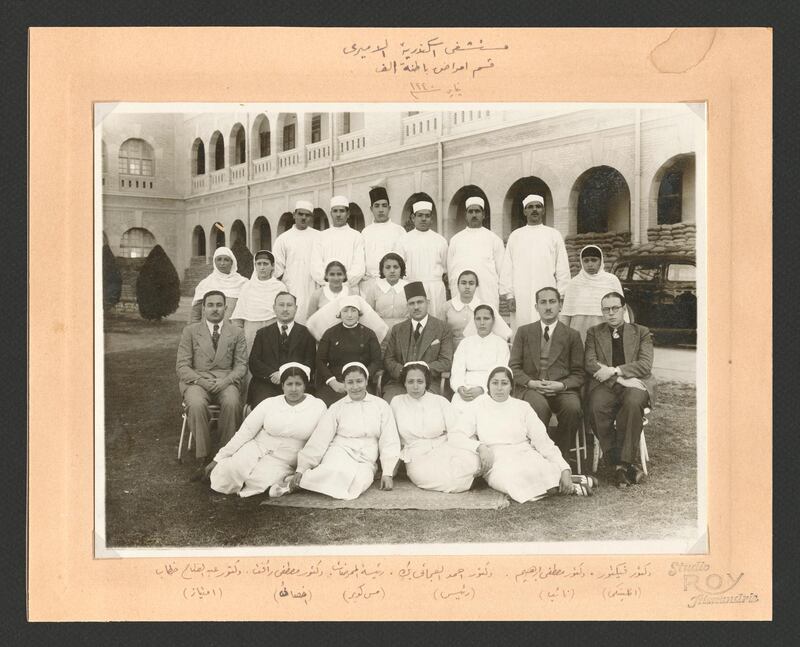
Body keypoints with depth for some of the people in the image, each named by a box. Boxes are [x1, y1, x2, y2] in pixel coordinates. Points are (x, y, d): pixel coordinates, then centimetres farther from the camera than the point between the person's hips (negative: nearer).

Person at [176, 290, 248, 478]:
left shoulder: (236, 333, 13)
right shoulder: (190, 331, 11)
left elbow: (241, 365, 7)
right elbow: (182, 365, 5)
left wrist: (225, 381, -13)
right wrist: (201, 381, -13)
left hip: (226, 381, 0)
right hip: (196, 380, 0)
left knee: (231, 403, -34)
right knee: (196, 404, -35)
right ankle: (203, 459, -26)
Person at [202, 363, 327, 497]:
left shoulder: (318, 406, -3)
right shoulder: (269, 403, 0)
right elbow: (245, 431, 1)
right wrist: (218, 459, -2)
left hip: (282, 463, -1)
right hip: (255, 448, 2)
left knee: (260, 480, -30)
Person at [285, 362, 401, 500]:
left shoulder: (381, 406, 7)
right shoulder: (336, 408, 8)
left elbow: (389, 441, 6)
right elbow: (319, 439, 2)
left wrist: (387, 473, -4)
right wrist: (301, 469, -6)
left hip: (366, 461, 1)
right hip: (339, 453, -1)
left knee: (360, 480, -35)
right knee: (337, 471, -38)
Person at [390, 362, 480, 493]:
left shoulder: (440, 401, 7)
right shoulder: (397, 403, 9)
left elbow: (455, 433, 0)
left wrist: (471, 453, -17)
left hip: (444, 449, 0)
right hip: (417, 456, 0)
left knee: (472, 461, -32)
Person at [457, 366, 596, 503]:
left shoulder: (522, 407, 9)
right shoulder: (478, 407, 7)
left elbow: (543, 441, 2)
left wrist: (565, 470, -11)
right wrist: (480, 447, -19)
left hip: (526, 456, 1)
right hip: (496, 462, 0)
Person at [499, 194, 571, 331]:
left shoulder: (554, 235, 10)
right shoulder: (515, 236, 12)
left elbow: (563, 269, 8)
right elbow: (506, 269, 9)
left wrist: (560, 296, 0)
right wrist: (509, 295, 0)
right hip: (521, 299, 1)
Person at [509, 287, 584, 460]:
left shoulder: (572, 335, 16)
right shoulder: (524, 332, 17)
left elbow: (578, 374, 10)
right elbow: (514, 367, 10)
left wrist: (561, 385, -10)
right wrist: (531, 382, -9)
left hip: (562, 389, 1)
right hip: (530, 388, -1)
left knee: (573, 408, -32)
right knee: (539, 406, -35)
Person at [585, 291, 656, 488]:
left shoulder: (641, 332, 16)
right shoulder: (594, 332, 18)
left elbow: (645, 365, 2)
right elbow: (590, 363, 3)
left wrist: (614, 371, -12)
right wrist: (621, 379, -10)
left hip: (635, 384, -1)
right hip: (605, 384, 1)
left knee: (633, 403, -36)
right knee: (597, 407, -33)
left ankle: (624, 463, -28)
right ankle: (625, 464, -25)